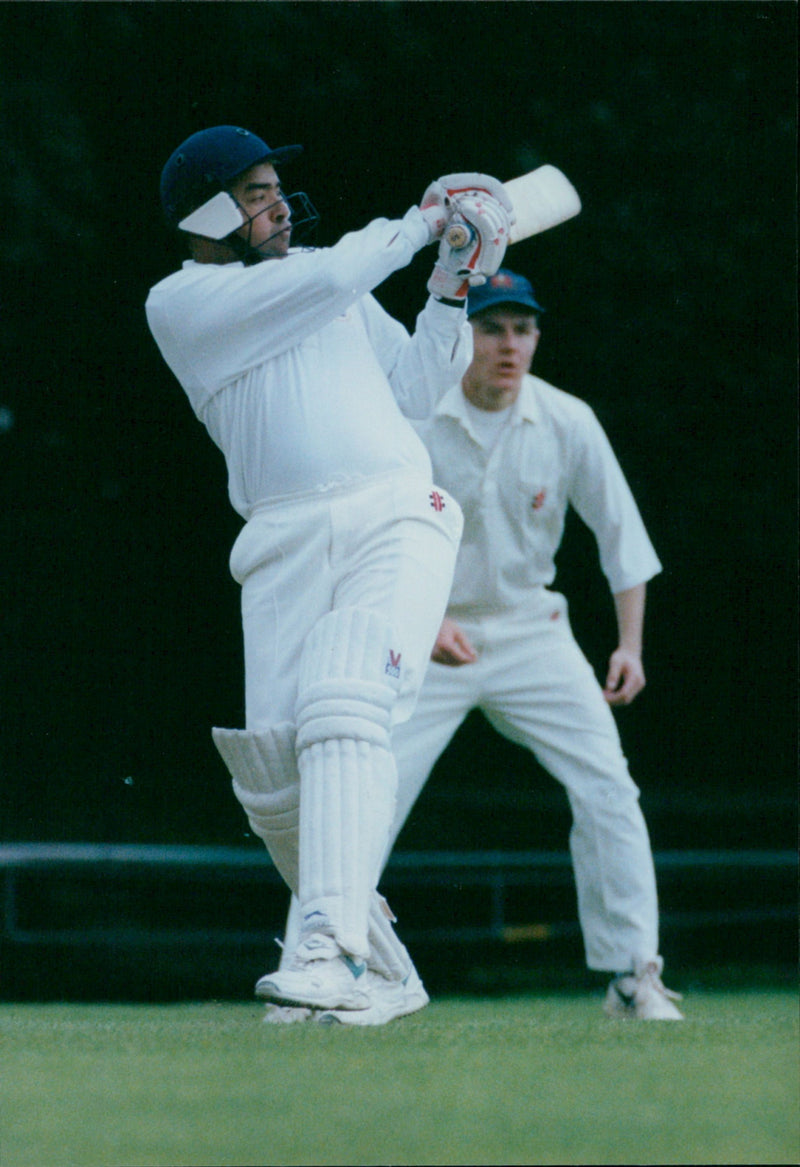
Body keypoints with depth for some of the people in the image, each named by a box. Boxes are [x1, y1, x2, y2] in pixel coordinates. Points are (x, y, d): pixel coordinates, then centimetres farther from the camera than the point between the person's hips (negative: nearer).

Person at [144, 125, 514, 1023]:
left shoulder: (316, 274, 22)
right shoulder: (180, 302, 5)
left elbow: (411, 389, 25)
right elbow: (333, 278, -5)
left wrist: (450, 291, 14)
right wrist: (422, 223, 8)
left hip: (395, 519, 1)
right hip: (285, 546, -1)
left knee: (343, 713, -23)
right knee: (273, 780, -10)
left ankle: (334, 951, -37)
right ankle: (382, 971, 10)